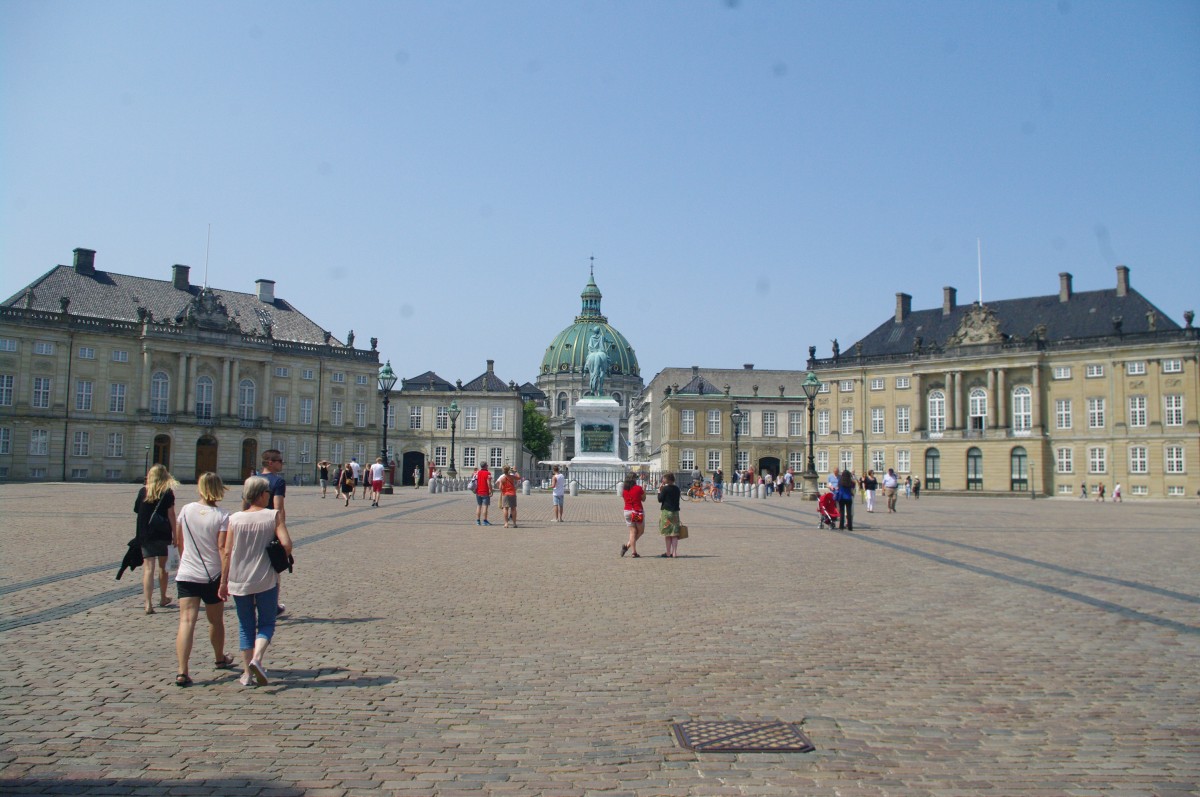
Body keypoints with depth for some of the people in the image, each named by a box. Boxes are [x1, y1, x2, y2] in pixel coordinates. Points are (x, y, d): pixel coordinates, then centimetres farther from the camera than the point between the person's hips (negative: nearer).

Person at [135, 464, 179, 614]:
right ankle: (163, 598, 32)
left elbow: (136, 509, 13)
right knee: (162, 566, 16)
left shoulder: (143, 491, 2)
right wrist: (174, 534, -3)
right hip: (163, 534, -1)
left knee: (148, 568, -4)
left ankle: (148, 603, -15)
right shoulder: (168, 492, -4)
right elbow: (171, 514, -6)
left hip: (145, 534, 1)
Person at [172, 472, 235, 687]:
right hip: (212, 576, -2)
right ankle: (220, 659, 39)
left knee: (186, 621, -5)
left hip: (186, 574, 2)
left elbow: (179, 542, 13)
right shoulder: (222, 516, -10)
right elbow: (222, 548, -16)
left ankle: (182, 671, -18)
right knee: (216, 621, 18)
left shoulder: (186, 510, 1)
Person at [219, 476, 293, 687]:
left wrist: (223, 582, 6)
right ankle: (257, 659, -12)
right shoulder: (274, 515, -8)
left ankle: (248, 673, 16)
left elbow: (227, 553, -2)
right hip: (266, 580, -2)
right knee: (266, 623, 12)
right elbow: (286, 544, -17)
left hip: (238, 581, 2)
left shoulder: (235, 518, -2)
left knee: (245, 626, 15)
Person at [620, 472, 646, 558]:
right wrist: (644, 490, 18)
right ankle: (627, 545, -3)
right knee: (640, 531, 10)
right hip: (638, 511, -4)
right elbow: (643, 499, 3)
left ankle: (634, 552, -1)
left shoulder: (624, 489, 2)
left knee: (632, 532, 8)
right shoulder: (638, 488, -8)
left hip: (627, 511, 4)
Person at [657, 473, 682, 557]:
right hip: (675, 512, 5)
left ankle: (668, 553, 4)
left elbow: (660, 499, -8)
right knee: (674, 534, 4)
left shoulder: (665, 489, -10)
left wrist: (659, 491, 3)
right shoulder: (677, 489, 8)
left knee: (667, 534, 2)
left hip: (666, 512, -5)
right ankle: (674, 553, 0)